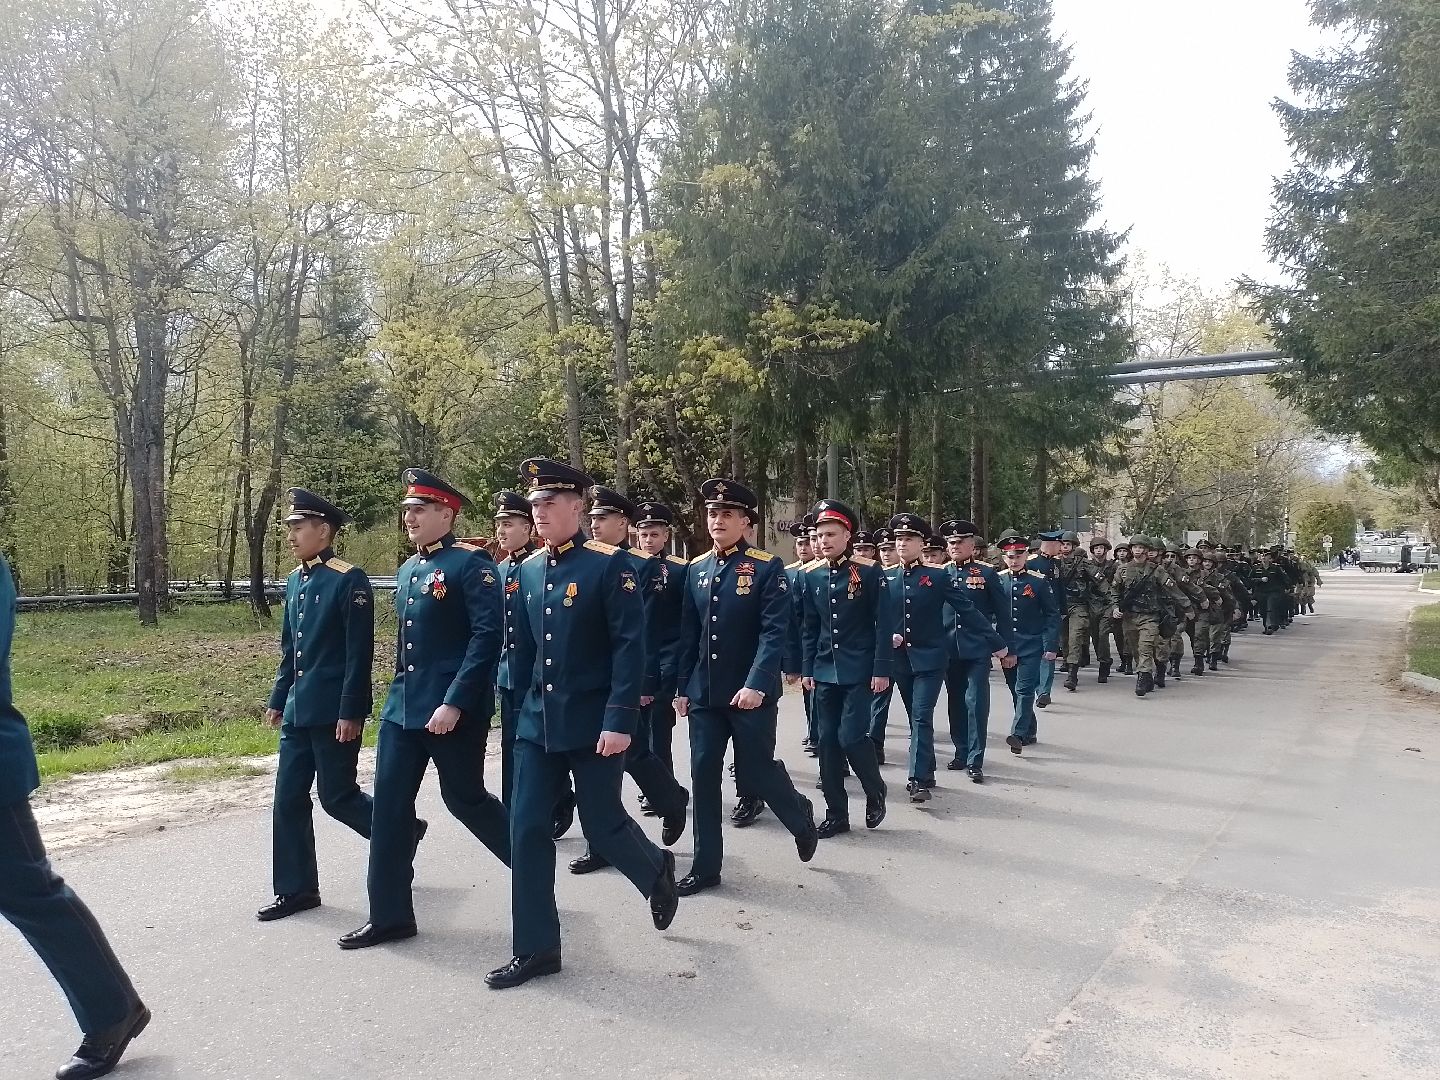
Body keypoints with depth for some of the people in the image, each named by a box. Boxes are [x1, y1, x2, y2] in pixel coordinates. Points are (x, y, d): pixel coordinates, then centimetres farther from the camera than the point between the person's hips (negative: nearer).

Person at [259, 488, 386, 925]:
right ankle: (296, 889, 19)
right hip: (299, 708, 8)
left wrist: (351, 712, -18)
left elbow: (359, 653, -16)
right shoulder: (295, 580, 11)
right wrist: (278, 700, 17)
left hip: (335, 710, -8)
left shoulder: (350, 580, -13)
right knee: (289, 798, 8)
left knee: (337, 796, 0)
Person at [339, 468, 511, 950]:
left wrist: (454, 703, -23)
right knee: (390, 805, 7)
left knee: (464, 798, 5)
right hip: (402, 706, 8)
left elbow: (488, 635, -20)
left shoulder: (472, 563, -12)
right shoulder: (407, 570, 14)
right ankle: (390, 916, 17)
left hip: (454, 709, -8)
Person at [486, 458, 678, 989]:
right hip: (537, 722, 6)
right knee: (527, 830, 3)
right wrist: (520, 709, 15)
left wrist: (620, 721, -20)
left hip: (594, 724, -6)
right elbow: (524, 648, 15)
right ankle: (535, 948, 15)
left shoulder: (611, 564, -11)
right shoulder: (528, 570, 8)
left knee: (602, 825, 4)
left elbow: (630, 646, -15)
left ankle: (657, 870, 37)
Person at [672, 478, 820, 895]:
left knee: (754, 771, 3)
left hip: (751, 693, -5)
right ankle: (706, 867, 16)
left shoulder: (768, 568, -8)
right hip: (704, 693, 5)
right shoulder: (696, 569, 7)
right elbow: (688, 634, 11)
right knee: (703, 774, 5)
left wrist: (756, 685, -24)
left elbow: (774, 632, -15)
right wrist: (682, 687, 8)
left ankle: (800, 814, 34)